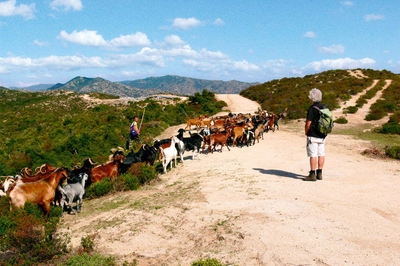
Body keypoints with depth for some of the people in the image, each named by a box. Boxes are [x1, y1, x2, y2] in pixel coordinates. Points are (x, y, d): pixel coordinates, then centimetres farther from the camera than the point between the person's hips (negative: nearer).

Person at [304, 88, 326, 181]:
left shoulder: (312, 108, -15)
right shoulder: (325, 107, 9)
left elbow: (308, 123, -17)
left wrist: (306, 132, -2)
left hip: (313, 136, -8)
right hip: (322, 135, 8)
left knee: (313, 155, -5)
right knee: (321, 154, 10)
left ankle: (312, 175, -3)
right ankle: (319, 173, 16)